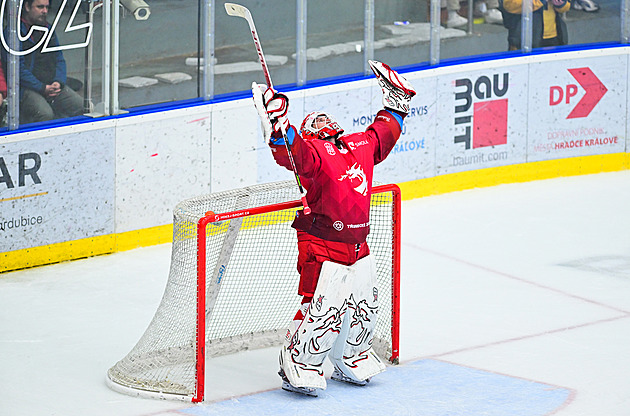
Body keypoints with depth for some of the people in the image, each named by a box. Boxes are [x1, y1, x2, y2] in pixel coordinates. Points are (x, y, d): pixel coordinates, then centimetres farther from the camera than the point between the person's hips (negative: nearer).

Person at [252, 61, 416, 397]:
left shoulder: (358, 146, 14)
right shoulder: (313, 152, -8)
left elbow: (382, 135, 33)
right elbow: (291, 151, -29)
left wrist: (395, 103, 34)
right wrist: (278, 128, -47)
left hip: (357, 247, 8)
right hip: (322, 247, -8)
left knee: (364, 306, 15)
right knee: (323, 308, -12)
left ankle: (351, 363, 34)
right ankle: (297, 368, 0)